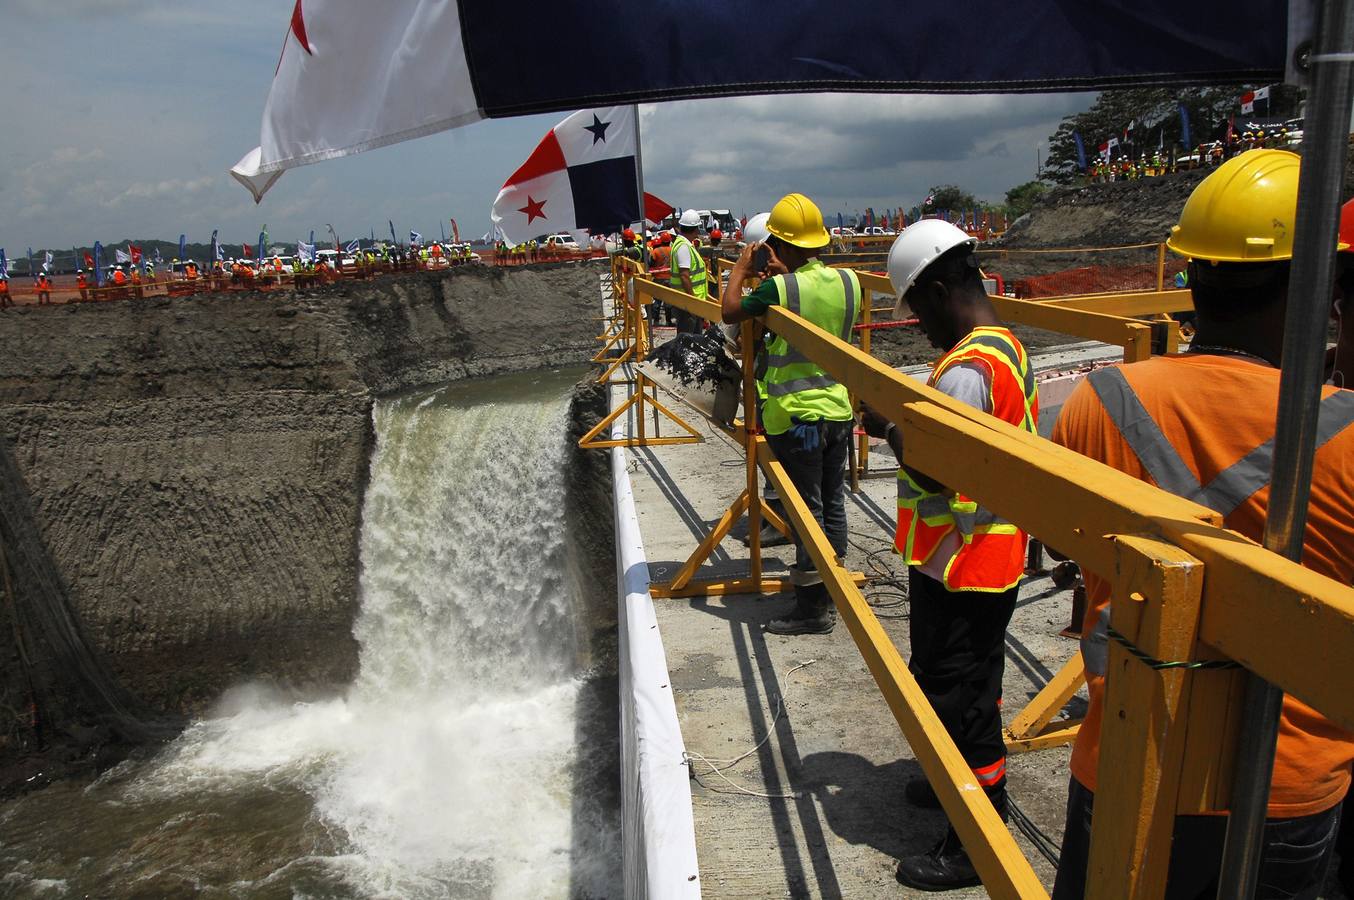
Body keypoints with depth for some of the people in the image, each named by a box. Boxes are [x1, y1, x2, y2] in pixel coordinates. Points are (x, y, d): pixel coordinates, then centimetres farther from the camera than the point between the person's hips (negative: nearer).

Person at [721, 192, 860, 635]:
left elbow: (729, 311, -3)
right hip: (839, 409, 7)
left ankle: (812, 608, 8)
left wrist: (741, 267, 10)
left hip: (795, 416, -6)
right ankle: (831, 590, 30)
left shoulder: (780, 289, -17)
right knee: (832, 503, 16)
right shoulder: (847, 281, 0)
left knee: (806, 509, 0)